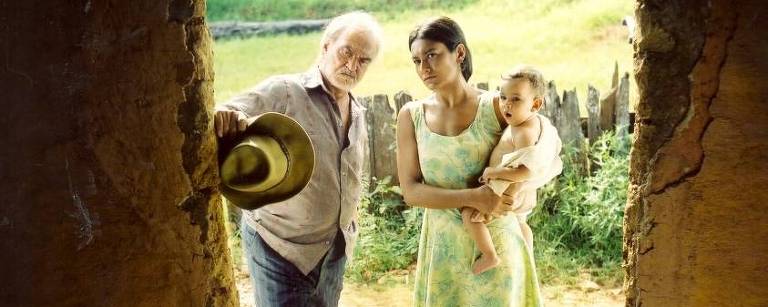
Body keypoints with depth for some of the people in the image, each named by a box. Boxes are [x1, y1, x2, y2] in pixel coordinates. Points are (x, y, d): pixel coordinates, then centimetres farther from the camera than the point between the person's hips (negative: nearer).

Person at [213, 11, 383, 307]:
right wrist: (222, 119, -47)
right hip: (280, 246, -6)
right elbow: (222, 123, -26)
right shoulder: (283, 92, -17)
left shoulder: (357, 113, 5)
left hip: (335, 247, 7)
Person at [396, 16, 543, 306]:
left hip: (496, 242, -2)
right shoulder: (411, 115, -2)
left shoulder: (496, 107, -8)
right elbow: (410, 191, -7)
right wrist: (472, 198, -20)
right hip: (443, 246, 2)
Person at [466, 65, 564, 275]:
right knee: (519, 223, 34)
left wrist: (493, 172, -28)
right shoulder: (541, 122, -1)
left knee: (468, 212, -14)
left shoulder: (525, 133, -31)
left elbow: (525, 171, -37)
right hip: (525, 194, 11)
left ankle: (490, 256, -8)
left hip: (511, 189, -11)